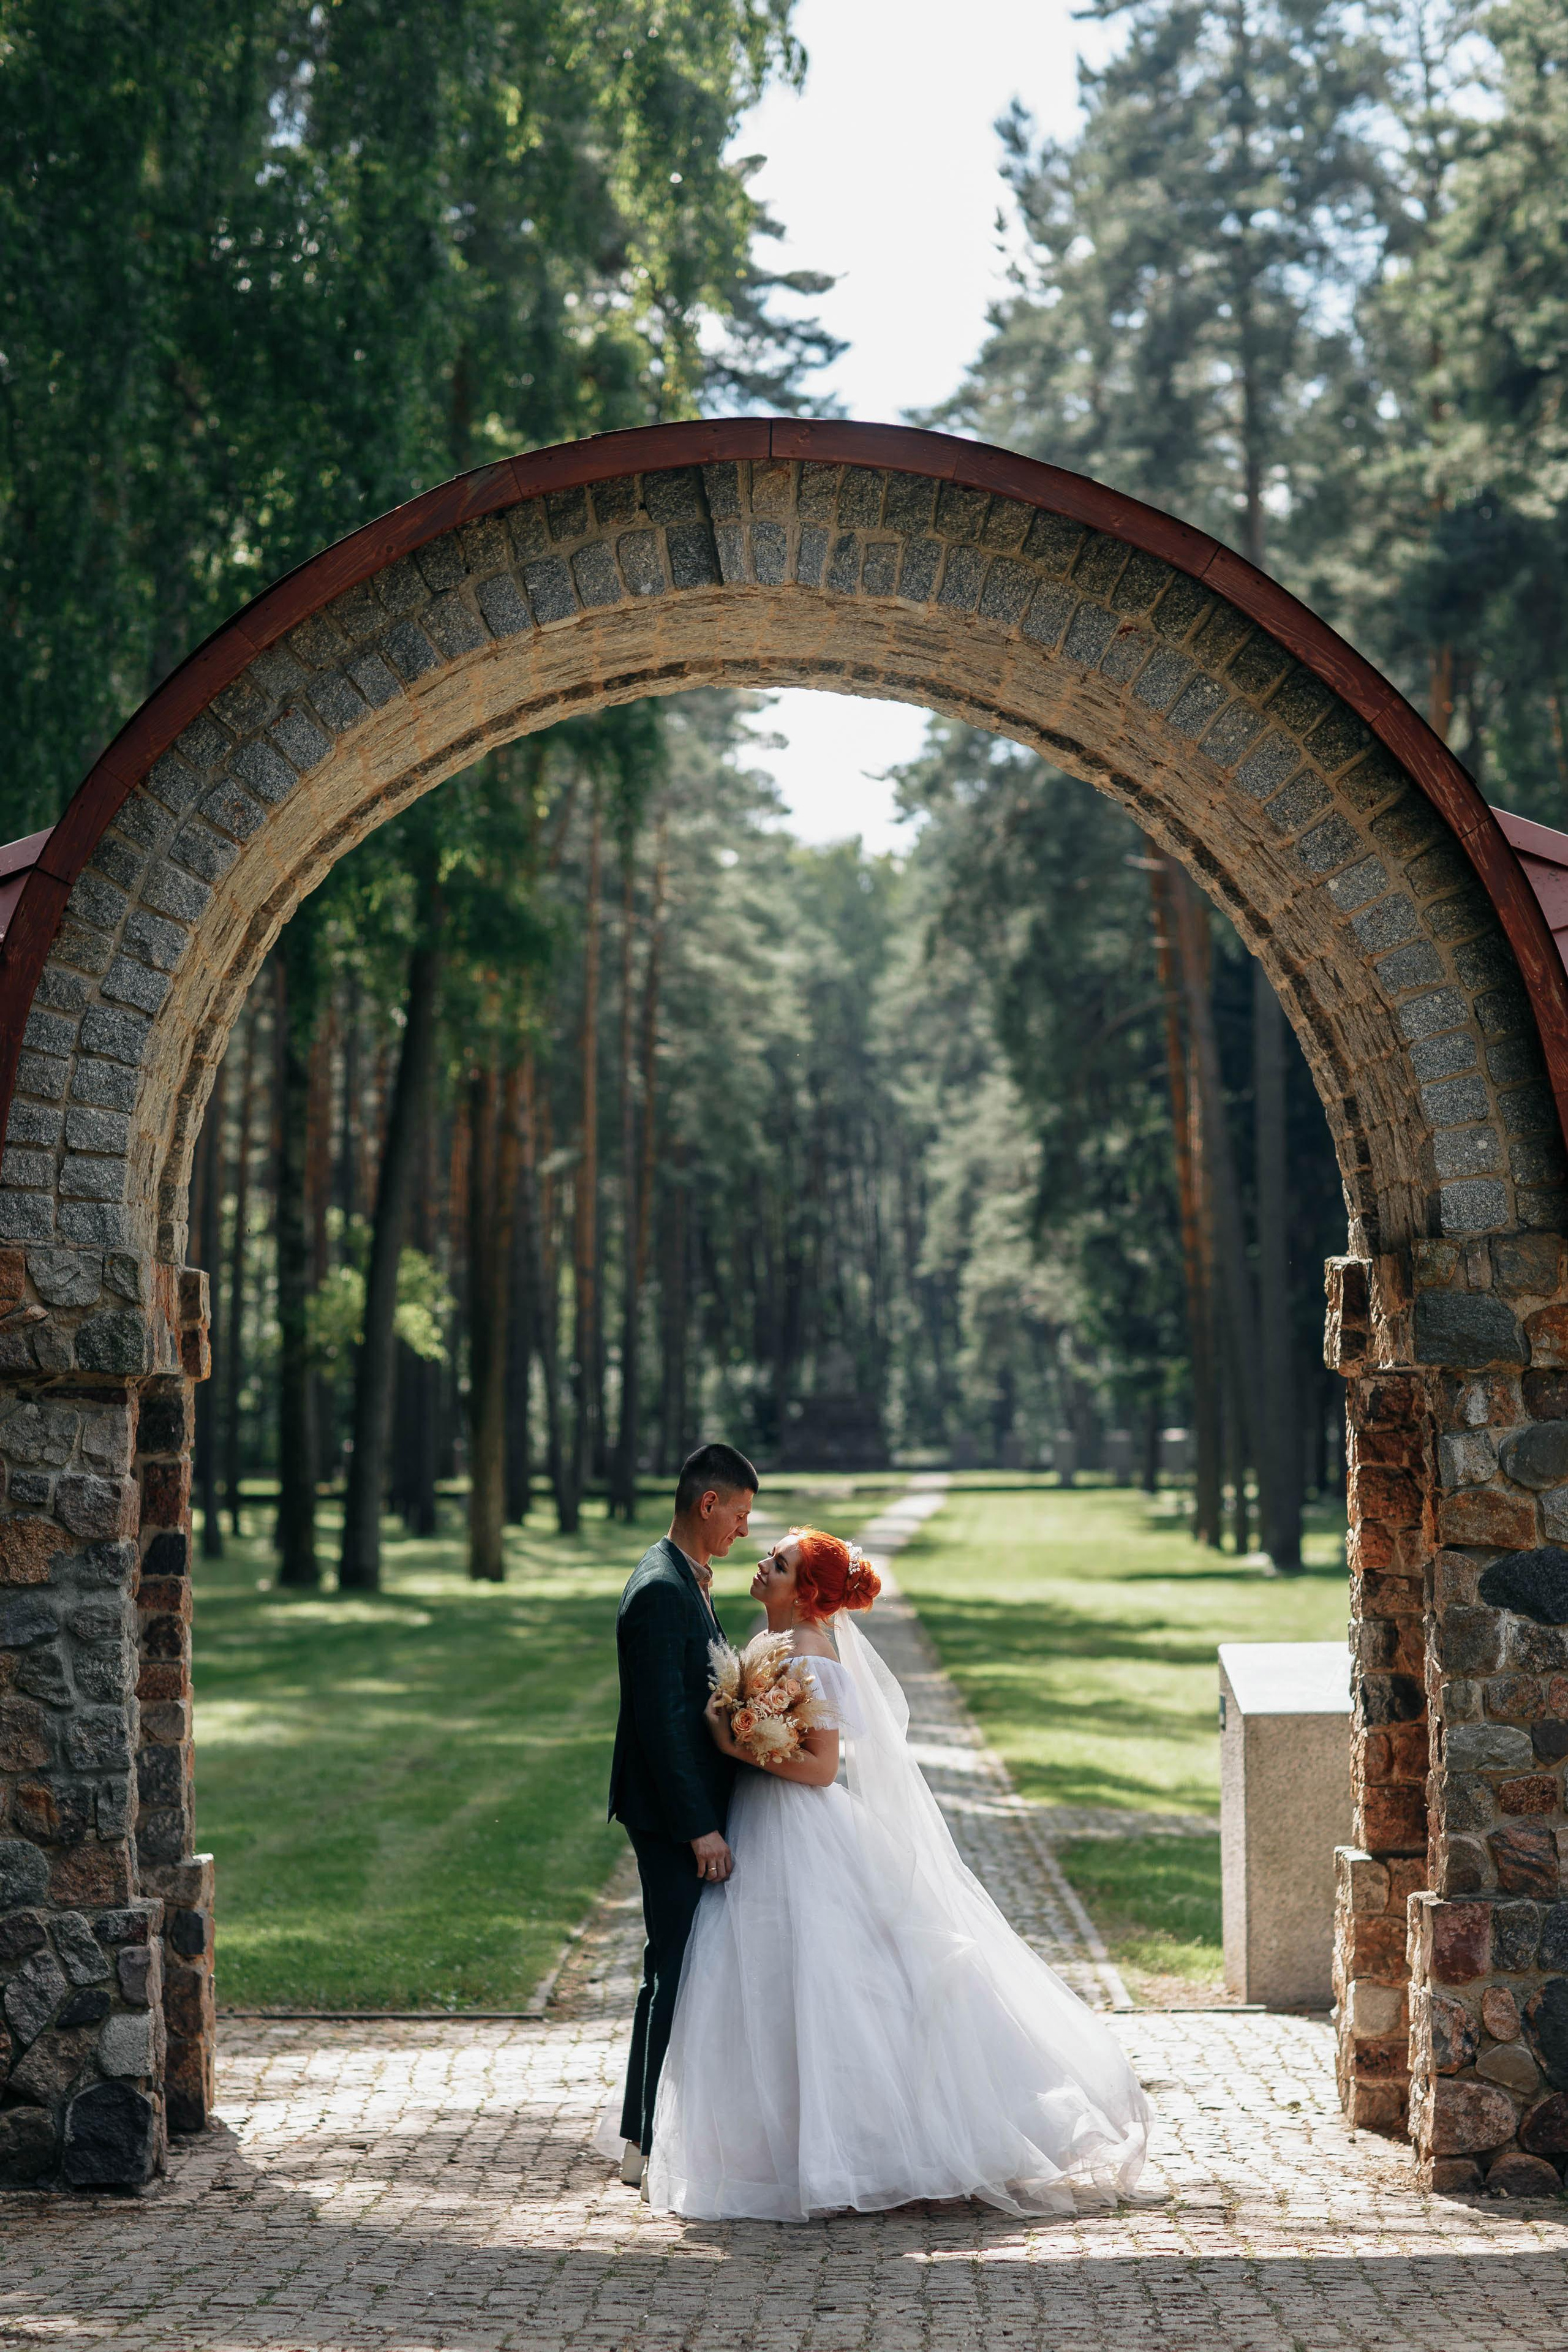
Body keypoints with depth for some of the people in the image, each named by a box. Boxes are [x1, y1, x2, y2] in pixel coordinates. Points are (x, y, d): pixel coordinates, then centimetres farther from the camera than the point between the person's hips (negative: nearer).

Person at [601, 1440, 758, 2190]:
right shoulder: (661, 1592, -19)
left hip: (691, 1811, 10)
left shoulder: (685, 1581, 13)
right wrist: (701, 1828, -22)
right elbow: (663, 1721, -23)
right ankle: (649, 2146, -3)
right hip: (675, 1818, -10)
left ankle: (656, 2131, 24)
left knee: (685, 1970, 15)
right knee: (674, 1972, -7)